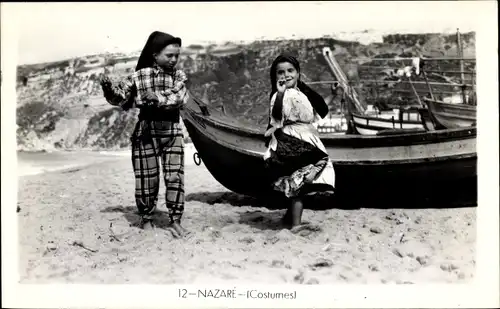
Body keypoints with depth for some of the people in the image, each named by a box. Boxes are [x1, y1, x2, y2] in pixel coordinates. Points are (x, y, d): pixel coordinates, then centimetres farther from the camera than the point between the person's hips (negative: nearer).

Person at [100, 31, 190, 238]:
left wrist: (158, 98, -29)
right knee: (147, 178, 4)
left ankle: (175, 222, 6)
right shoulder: (140, 76, -1)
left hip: (172, 131, 2)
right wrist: (109, 88, -19)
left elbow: (180, 99, -14)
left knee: (175, 176, -2)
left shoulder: (178, 76, 4)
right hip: (146, 131, -1)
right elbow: (120, 98, 1)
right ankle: (147, 219, 21)